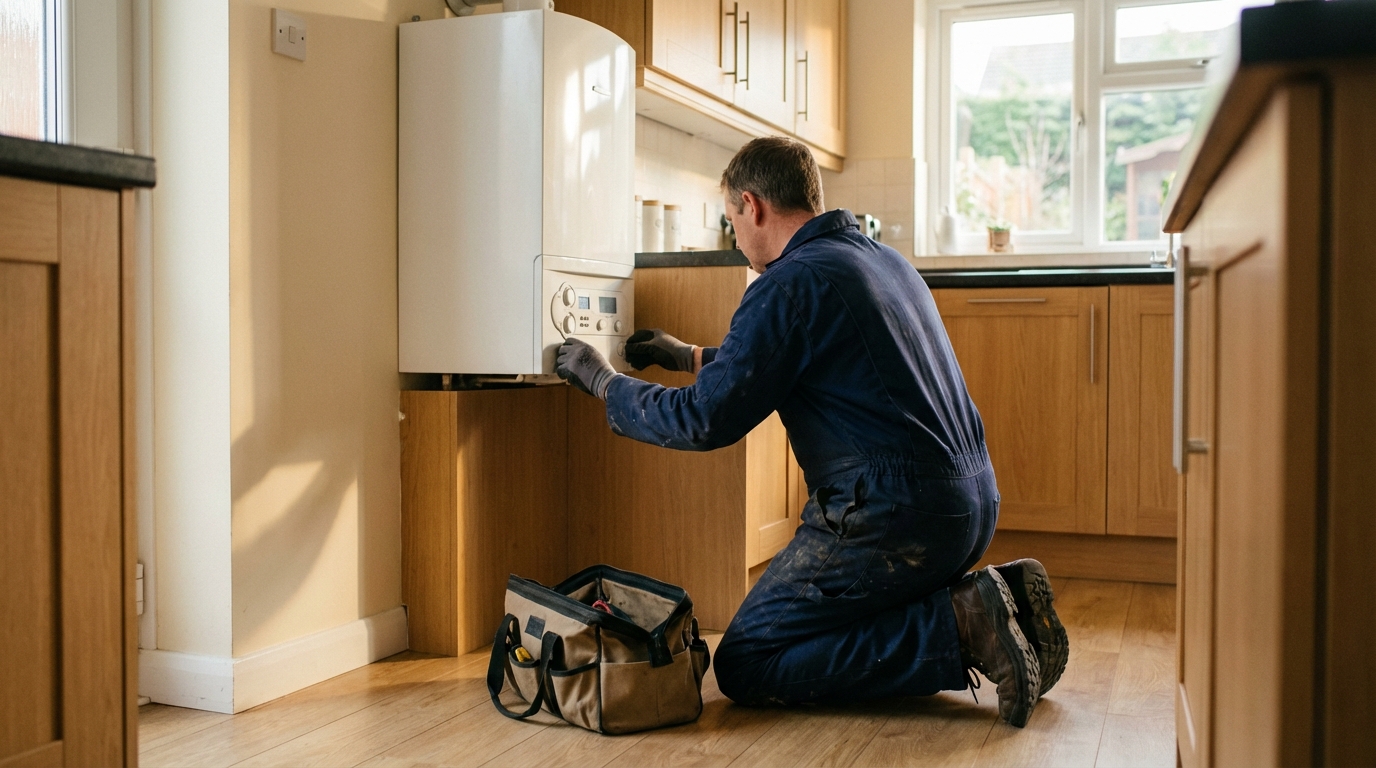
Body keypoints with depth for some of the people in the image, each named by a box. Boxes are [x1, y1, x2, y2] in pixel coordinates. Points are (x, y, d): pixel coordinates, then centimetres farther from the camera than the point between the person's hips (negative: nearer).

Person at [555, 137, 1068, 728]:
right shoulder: (885, 260, 16)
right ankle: (995, 599, 9)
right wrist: (691, 357, 37)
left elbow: (703, 422, -12)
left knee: (744, 666, -1)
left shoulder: (791, 283, -12)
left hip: (894, 517, -9)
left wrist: (603, 382, 3)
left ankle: (962, 625, -10)